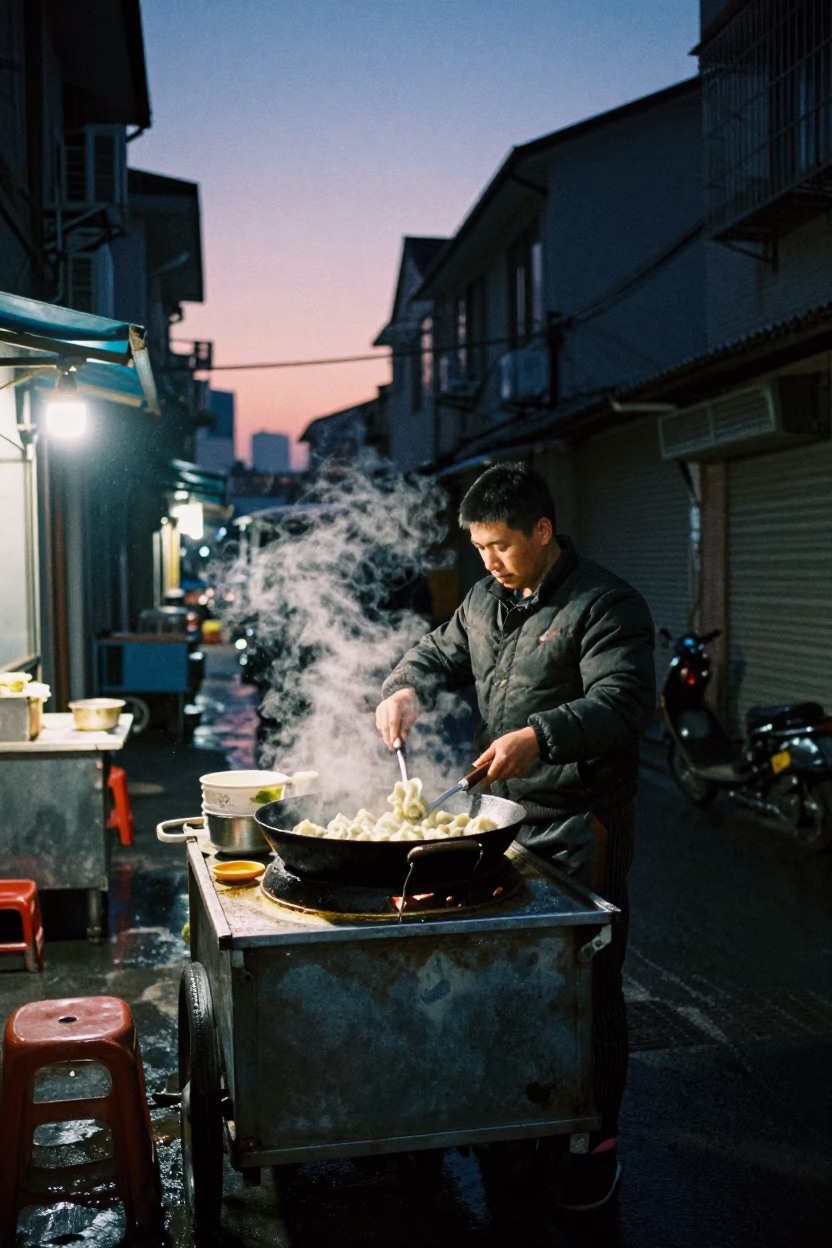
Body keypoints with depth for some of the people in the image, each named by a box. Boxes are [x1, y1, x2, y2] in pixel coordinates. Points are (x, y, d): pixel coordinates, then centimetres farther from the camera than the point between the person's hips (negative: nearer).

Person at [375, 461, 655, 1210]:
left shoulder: (606, 605, -13)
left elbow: (624, 702, -23)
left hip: (577, 833, -7)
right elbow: (439, 654, 24)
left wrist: (540, 736, -37)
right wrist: (408, 687, 1)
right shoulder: (485, 601, 12)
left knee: (586, 986, 1)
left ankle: (598, 1140, 16)